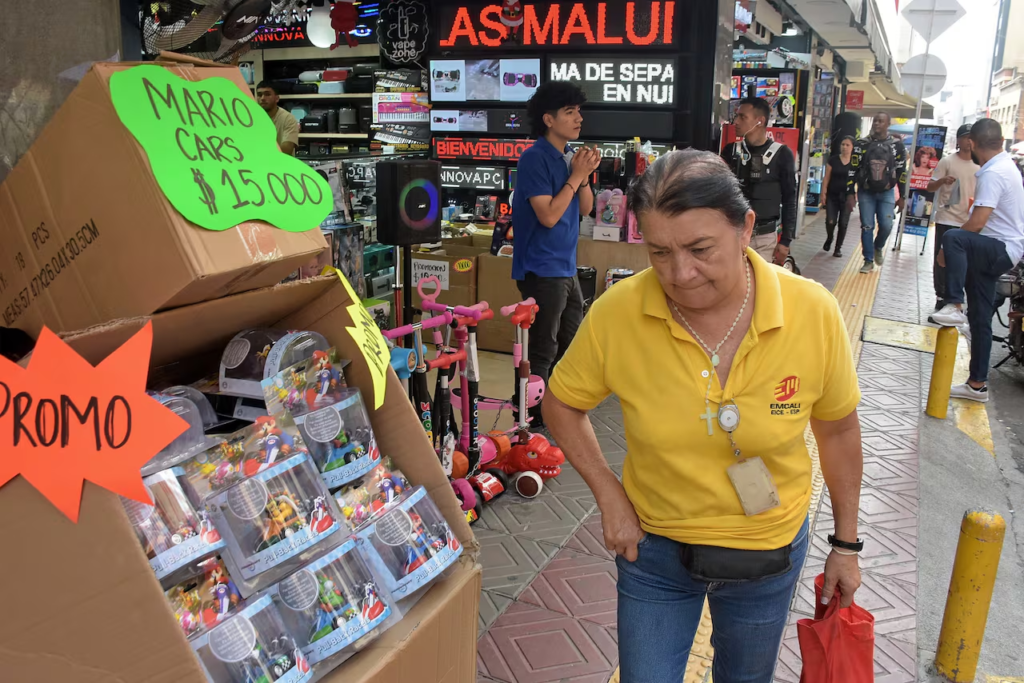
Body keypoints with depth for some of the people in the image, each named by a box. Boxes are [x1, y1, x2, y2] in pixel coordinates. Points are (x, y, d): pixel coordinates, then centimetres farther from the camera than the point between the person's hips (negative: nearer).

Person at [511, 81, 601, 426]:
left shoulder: (569, 155, 9)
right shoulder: (535, 159, -15)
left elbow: (586, 208, 11)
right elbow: (548, 216, -22)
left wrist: (584, 175, -6)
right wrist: (576, 175, -16)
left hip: (567, 268, 9)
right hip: (542, 271, -9)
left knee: (571, 345, 20)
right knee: (542, 351, -2)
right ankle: (533, 421, 10)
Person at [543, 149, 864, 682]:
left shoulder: (812, 311, -21)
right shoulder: (616, 313, -24)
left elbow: (838, 428, -5)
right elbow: (562, 403, -5)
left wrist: (846, 544, 4)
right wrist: (609, 495, -13)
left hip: (768, 556, 1)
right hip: (653, 545, -1)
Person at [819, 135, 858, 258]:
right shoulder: (833, 160, -1)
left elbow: (859, 180, 3)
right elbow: (826, 178, 2)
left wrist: (856, 196, -2)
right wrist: (823, 193, -3)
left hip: (847, 197, 0)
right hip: (832, 196, 0)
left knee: (843, 223, 3)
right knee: (830, 221, -8)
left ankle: (838, 248, 15)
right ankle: (829, 238, 24)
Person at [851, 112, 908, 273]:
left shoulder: (897, 145, -2)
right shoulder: (862, 144, -2)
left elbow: (902, 172, 2)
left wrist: (902, 197, 1)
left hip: (886, 192, 0)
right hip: (866, 192, 0)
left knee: (886, 225, -9)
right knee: (867, 227, -1)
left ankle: (878, 247, 24)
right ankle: (868, 261, 10)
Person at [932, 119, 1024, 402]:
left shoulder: (993, 173, -17)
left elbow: (977, 223, -24)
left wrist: (948, 249, -12)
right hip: (992, 252, 10)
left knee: (953, 237, -35)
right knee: (979, 319, 11)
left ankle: (954, 307, -34)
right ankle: (978, 384, 17)